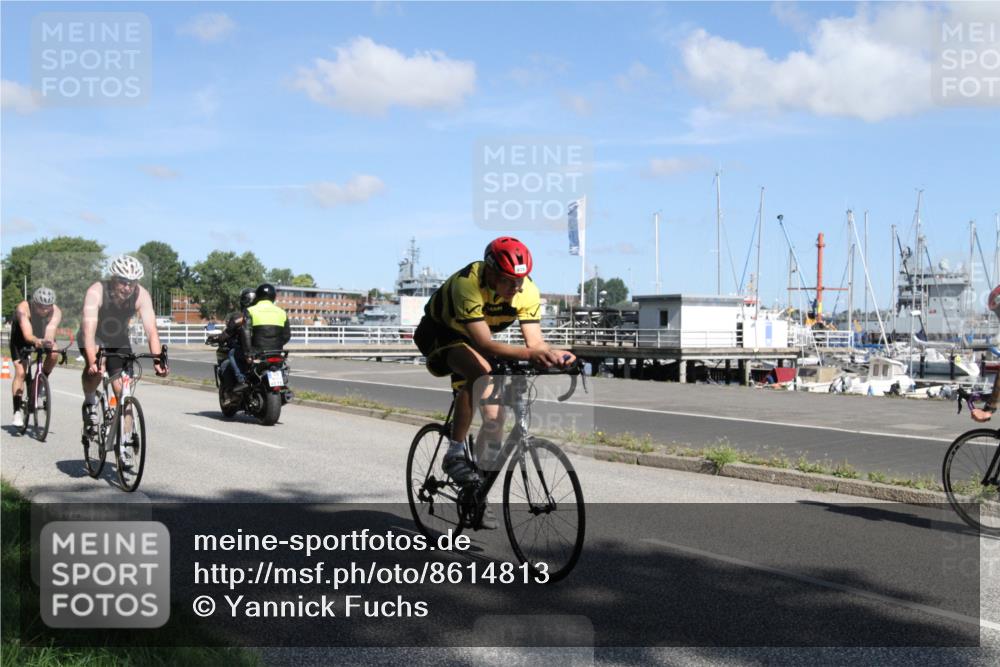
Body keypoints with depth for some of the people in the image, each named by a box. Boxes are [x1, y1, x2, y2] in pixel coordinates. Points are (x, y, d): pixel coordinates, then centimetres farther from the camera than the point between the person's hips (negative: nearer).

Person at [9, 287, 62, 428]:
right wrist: (37, 341, -67)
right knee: (20, 372, -16)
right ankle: (17, 411, -10)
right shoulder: (23, 309, -35)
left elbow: (50, 332, -42)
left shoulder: (56, 312, -29)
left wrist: (48, 341, -64)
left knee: (54, 354, -28)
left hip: (42, 337, 2)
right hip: (20, 338, -2)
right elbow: (27, 335, -46)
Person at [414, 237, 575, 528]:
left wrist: (553, 354, -46)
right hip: (440, 333, -5)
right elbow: (484, 343, -46)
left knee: (494, 416, -4)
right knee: (479, 373, -36)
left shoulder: (527, 290, -22)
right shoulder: (467, 284, -38)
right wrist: (528, 354, -59)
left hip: (474, 340, 5)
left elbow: (536, 341, -24)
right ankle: (455, 455, -23)